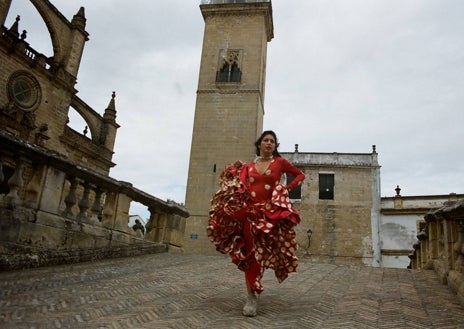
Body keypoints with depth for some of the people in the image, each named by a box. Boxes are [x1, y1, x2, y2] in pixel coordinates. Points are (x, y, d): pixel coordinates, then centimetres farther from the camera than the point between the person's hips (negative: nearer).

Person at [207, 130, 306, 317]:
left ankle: (252, 297, 4)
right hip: (250, 212, 2)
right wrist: (236, 171, 3)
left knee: (260, 253, -4)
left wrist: (287, 188, 4)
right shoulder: (249, 166, 13)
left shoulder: (280, 162, 7)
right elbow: (240, 187, 13)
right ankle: (252, 297, 3)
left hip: (271, 213, -2)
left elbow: (300, 175, 16)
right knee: (250, 253, -1)